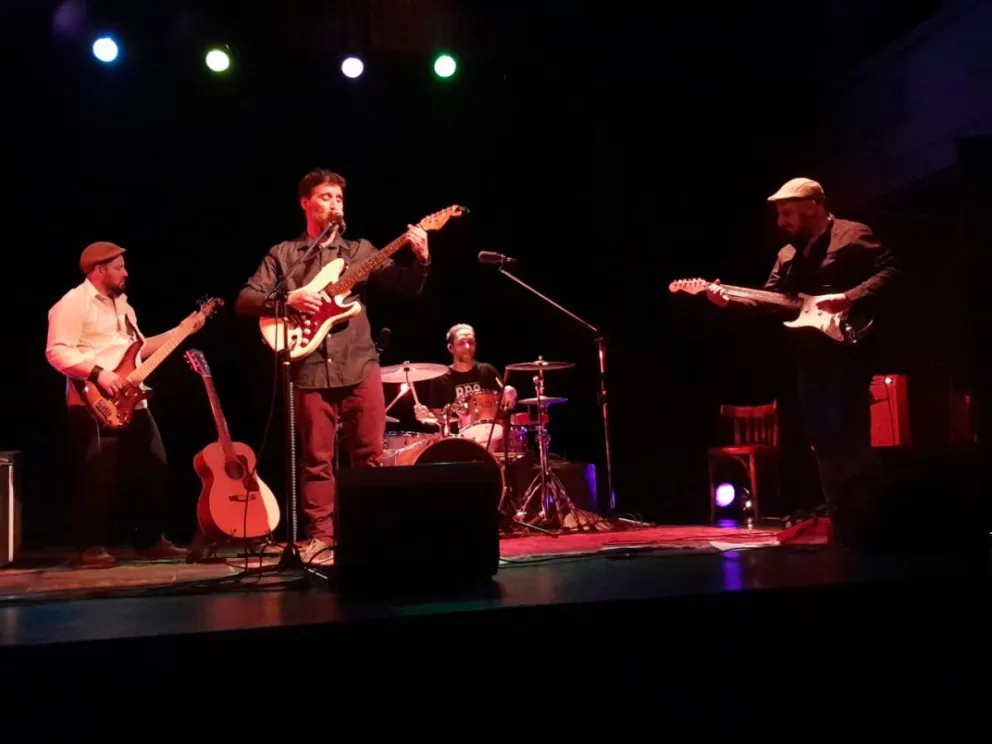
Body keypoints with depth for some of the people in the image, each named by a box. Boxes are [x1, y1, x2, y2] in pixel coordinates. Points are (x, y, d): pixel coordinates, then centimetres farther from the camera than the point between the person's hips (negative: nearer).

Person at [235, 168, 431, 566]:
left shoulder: (361, 250, 13)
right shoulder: (282, 254, 9)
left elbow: (407, 287, 4)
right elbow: (244, 301, 2)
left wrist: (421, 259, -15)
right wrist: (289, 298, -14)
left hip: (360, 364, 1)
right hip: (310, 369, -1)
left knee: (370, 455, 3)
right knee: (317, 459, 3)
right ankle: (320, 538, 10)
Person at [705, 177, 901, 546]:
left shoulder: (853, 235, -3)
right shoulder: (787, 255, 19)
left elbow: (891, 272, -11)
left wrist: (848, 298, -22)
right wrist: (731, 301, -1)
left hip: (846, 352, -7)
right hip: (808, 359, 8)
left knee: (850, 443, -11)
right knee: (824, 446, 8)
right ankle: (842, 531, 14)